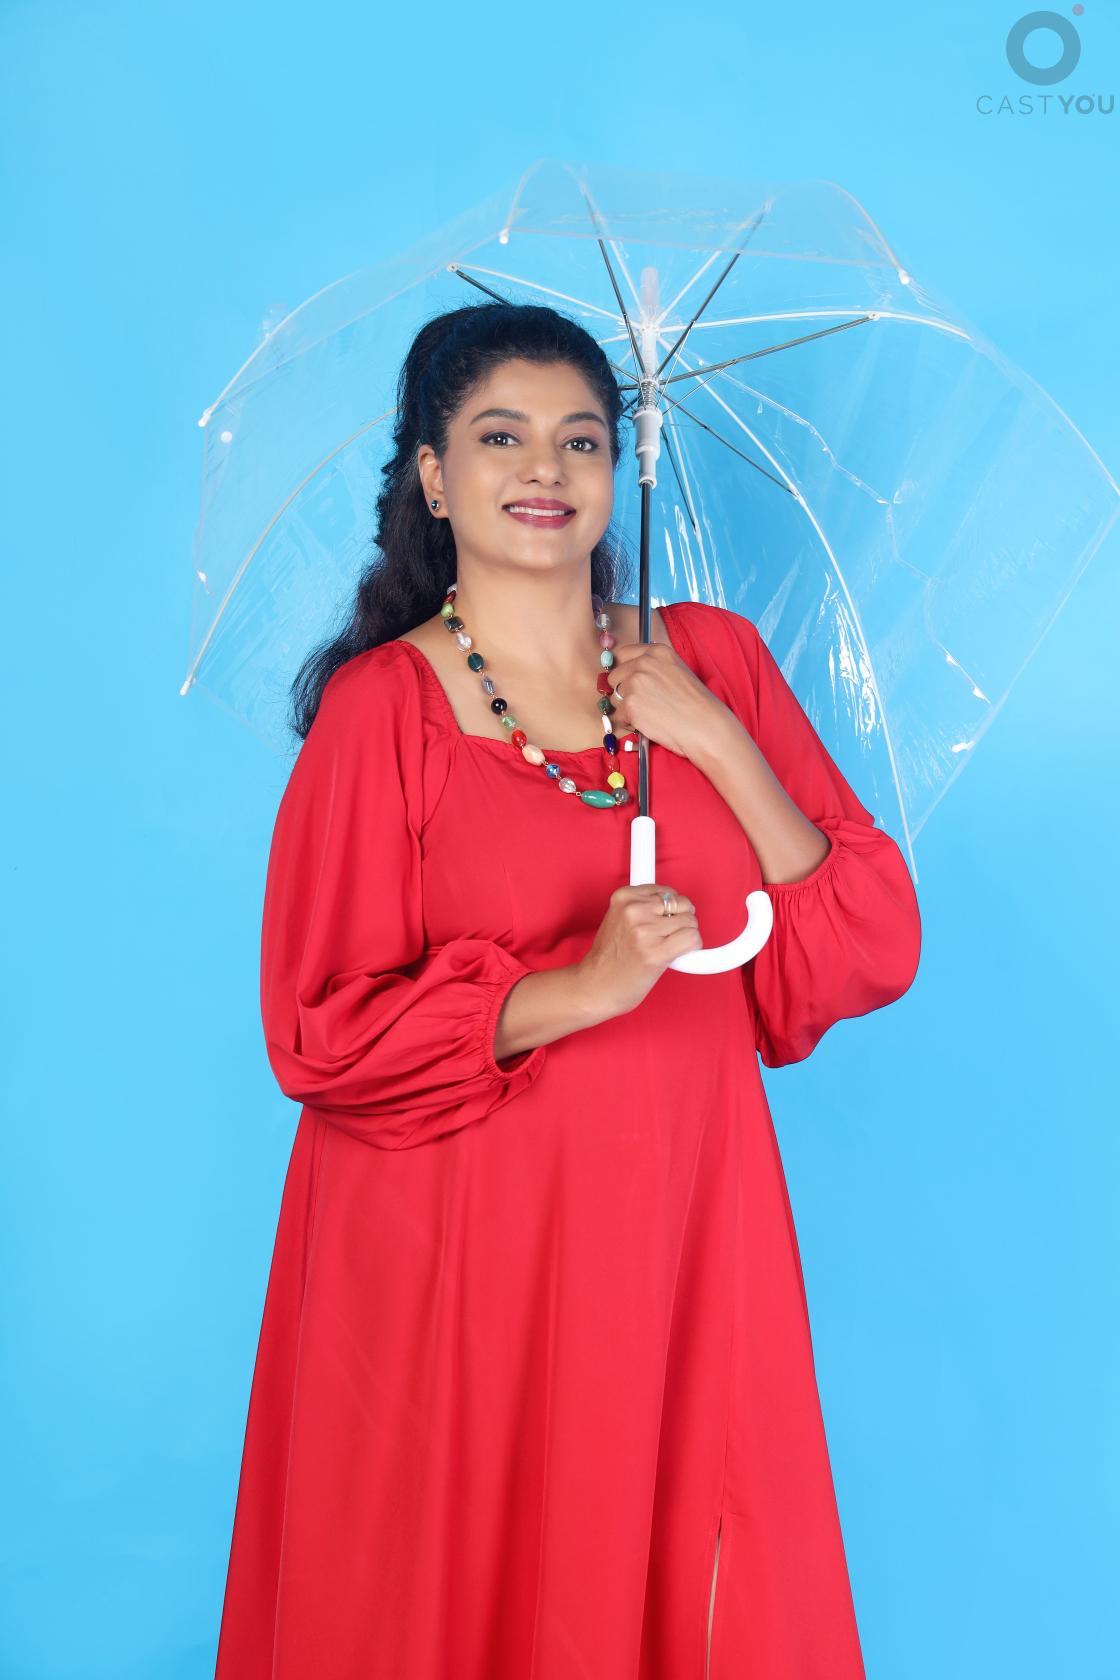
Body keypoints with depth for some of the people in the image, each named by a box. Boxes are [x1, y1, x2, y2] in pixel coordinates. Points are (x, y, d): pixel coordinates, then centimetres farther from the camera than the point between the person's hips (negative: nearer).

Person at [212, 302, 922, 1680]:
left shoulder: (712, 662, 4)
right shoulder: (380, 705, -6)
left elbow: (878, 948, 0)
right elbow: (320, 1030, -9)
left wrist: (717, 741, -11)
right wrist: (579, 987, -20)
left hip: (687, 1230, 3)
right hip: (464, 1251, -2)